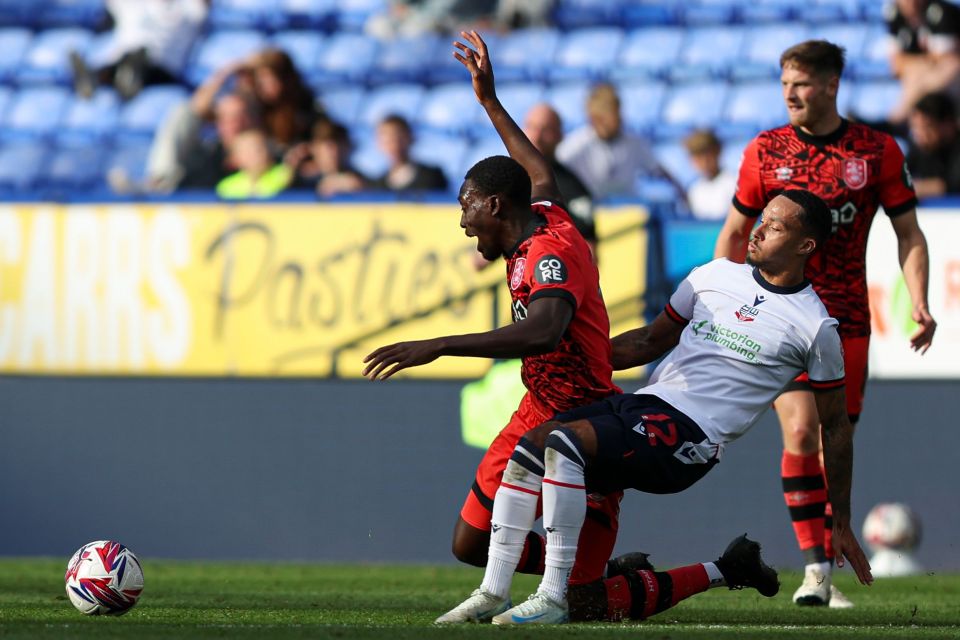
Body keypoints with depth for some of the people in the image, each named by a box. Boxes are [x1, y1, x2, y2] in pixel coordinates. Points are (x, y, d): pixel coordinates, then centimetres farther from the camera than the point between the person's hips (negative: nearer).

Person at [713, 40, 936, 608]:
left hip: (848, 321, 1)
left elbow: (909, 233, 6)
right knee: (801, 430, -17)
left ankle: (826, 576, 13)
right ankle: (814, 567, -16)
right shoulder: (766, 151, 2)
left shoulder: (878, 151, 1)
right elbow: (735, 232, 11)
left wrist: (920, 305, -7)